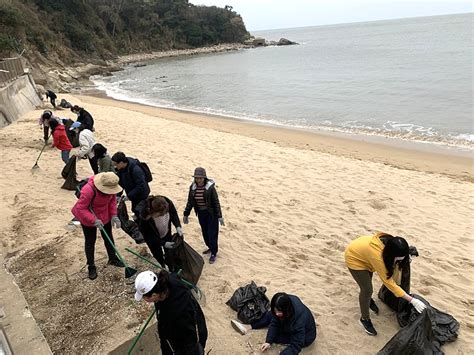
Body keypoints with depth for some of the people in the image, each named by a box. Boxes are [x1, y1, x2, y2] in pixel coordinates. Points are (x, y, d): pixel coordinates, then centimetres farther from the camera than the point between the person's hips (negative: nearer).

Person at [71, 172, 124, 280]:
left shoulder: (110, 187, -20)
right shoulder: (88, 190, -37)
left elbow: (112, 200, -4)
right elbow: (81, 208, -30)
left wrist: (113, 215, -14)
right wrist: (94, 220, -33)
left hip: (105, 216, 5)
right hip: (88, 218, -5)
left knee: (108, 237, 19)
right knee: (90, 241, 10)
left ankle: (113, 258, 40)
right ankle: (91, 266, 26)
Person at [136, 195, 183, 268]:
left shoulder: (168, 203, -34)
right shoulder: (144, 217, -41)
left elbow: (174, 214, -10)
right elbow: (148, 236, -26)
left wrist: (178, 226, -25)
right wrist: (163, 243, -26)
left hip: (166, 233, 4)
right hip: (153, 238, -3)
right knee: (158, 256, 11)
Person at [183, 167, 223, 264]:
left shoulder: (210, 187, -18)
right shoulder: (192, 187, -4)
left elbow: (216, 202, -14)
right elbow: (190, 202, 6)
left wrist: (220, 216, -14)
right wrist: (186, 214, 8)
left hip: (211, 213, -5)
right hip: (201, 213, 5)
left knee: (212, 233, 2)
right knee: (205, 232, 16)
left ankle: (213, 253, 17)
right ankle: (210, 247, 38)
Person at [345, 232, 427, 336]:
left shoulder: (390, 243, -25)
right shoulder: (377, 256, -43)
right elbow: (389, 282, -33)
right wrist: (412, 301, -30)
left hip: (362, 251, 7)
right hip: (354, 258, -7)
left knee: (367, 281, 25)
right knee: (367, 289, -6)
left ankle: (368, 300, 54)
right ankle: (364, 319, 14)